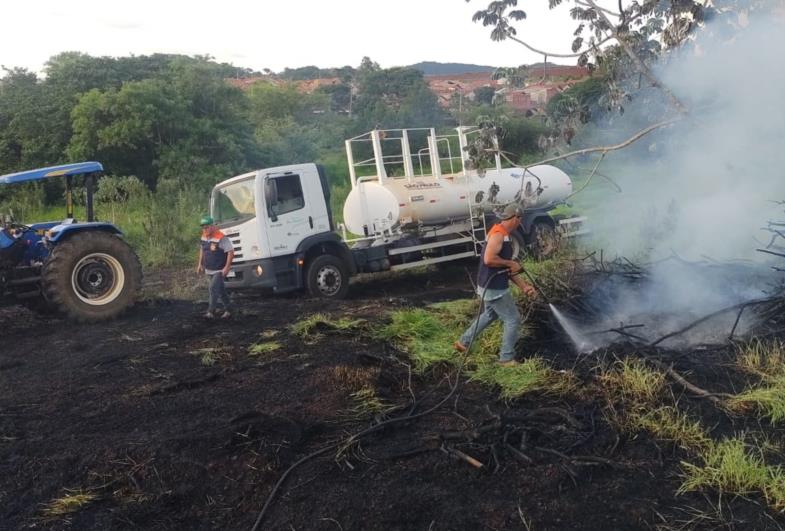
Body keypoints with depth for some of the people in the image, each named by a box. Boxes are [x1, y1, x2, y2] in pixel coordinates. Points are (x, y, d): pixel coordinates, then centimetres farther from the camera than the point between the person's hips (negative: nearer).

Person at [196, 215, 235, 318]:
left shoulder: (221, 238, -19)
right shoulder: (204, 237, 5)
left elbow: (231, 252, -20)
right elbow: (202, 249, 21)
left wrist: (227, 267, -23)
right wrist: (200, 264, 17)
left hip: (219, 271, -7)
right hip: (209, 270, 8)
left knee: (213, 289, -15)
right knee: (221, 291, 14)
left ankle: (211, 311, -9)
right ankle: (227, 310, 23)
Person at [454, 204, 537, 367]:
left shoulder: (505, 236, 12)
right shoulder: (498, 234, -20)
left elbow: (507, 269, 14)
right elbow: (488, 259, -33)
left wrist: (524, 286, 9)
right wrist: (510, 263, -19)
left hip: (492, 286, 10)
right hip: (494, 288, -10)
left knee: (490, 315, 29)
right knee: (513, 320, 2)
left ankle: (463, 342, 38)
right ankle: (507, 358, 14)